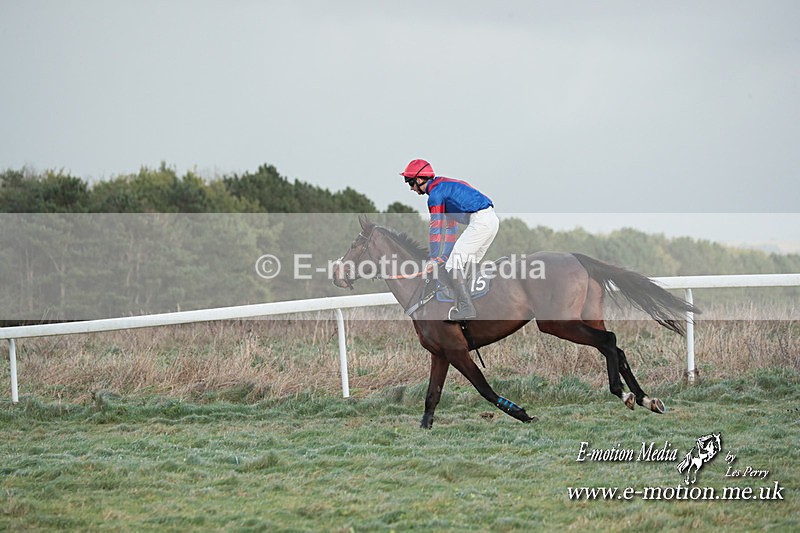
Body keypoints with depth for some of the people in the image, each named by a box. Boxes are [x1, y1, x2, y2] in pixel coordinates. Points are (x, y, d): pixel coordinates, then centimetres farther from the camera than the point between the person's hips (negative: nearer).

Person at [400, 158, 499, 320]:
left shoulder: (435, 193, -5)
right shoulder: (445, 188, 26)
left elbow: (436, 228, -5)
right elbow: (449, 226, 30)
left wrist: (434, 259, -1)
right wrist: (445, 256, 30)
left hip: (480, 220, -10)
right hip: (493, 220, 10)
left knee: (453, 266, -10)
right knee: (463, 268, 16)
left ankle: (467, 309, -16)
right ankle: (464, 307, 14)